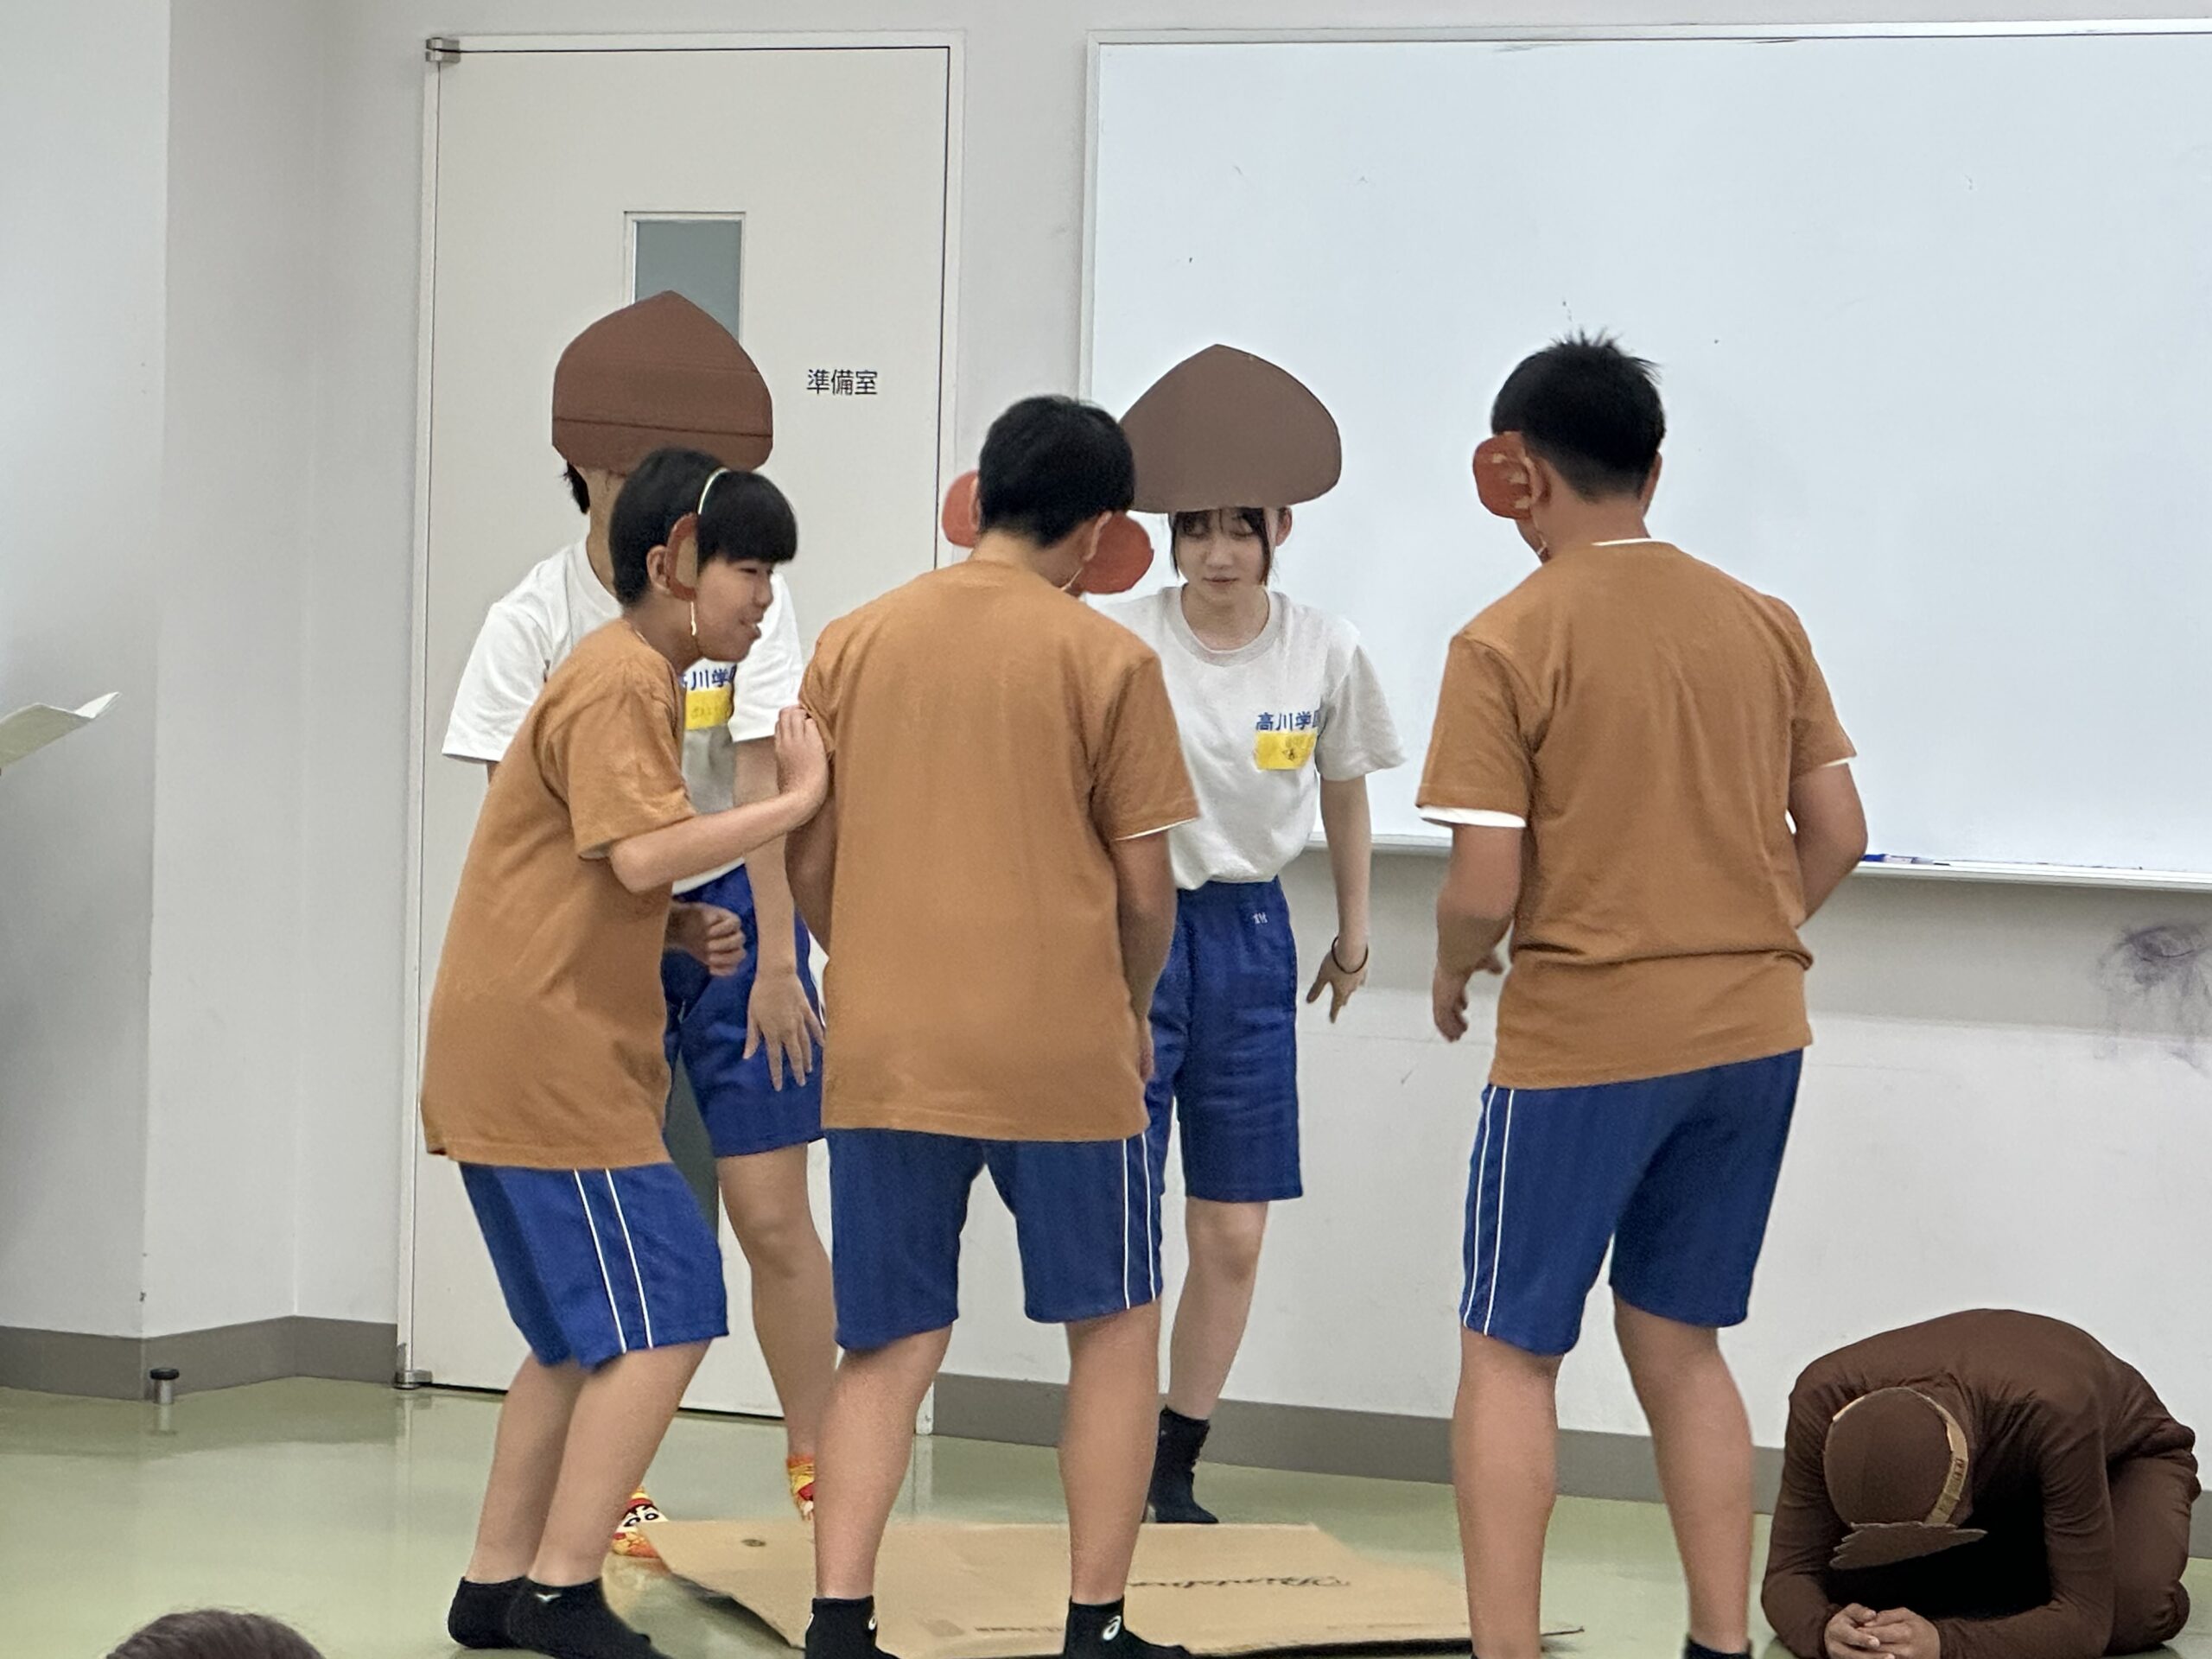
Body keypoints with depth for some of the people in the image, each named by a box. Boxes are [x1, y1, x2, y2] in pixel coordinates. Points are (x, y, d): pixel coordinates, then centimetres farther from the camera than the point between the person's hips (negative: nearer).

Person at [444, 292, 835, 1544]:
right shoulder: (537, 620, -7)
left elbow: (761, 784, -13)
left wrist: (775, 960, -19)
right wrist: (654, 922, -16)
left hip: (733, 910, 0)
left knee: (774, 1214, -3)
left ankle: (817, 1474, 8)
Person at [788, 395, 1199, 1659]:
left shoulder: (854, 643, 5)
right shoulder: (1105, 657, -4)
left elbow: (812, 866, 8)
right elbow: (1147, 888, -2)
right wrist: (1132, 1018, 16)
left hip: (885, 1051, 3)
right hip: (1059, 1053, -3)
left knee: (891, 1348, 10)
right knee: (1117, 1327, 13)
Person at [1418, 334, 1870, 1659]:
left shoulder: (1507, 644, -11)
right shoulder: (1763, 625, 5)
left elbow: (1485, 887, -14)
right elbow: (1839, 837, 7)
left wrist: (1451, 977, 5)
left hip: (1583, 1040, -5)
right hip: (1755, 1035, 5)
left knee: (1511, 1352, 5)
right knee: (1679, 1342, 17)